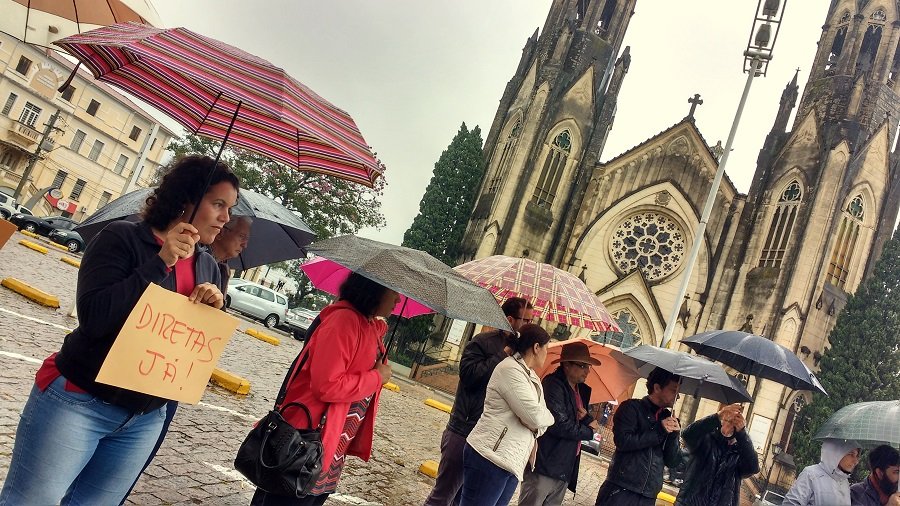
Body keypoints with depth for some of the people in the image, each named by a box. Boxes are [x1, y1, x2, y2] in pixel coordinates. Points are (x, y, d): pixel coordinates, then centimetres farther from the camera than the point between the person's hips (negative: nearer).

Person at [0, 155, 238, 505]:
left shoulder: (209, 268, 5)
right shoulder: (122, 237, -10)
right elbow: (93, 317, -21)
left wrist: (213, 311, -12)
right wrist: (161, 262, -24)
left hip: (145, 419, 5)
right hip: (78, 401, -5)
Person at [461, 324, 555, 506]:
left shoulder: (532, 378, 18)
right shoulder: (510, 368, -13)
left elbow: (541, 417, 14)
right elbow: (535, 416, -19)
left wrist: (535, 433, -7)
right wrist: (548, 416, 3)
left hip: (513, 463, 9)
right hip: (491, 457, -9)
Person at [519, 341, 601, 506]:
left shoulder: (582, 390, 14)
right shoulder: (553, 384, -13)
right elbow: (559, 424, -22)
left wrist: (587, 419, -6)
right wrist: (589, 431, -6)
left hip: (566, 470, 8)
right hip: (545, 465, -8)